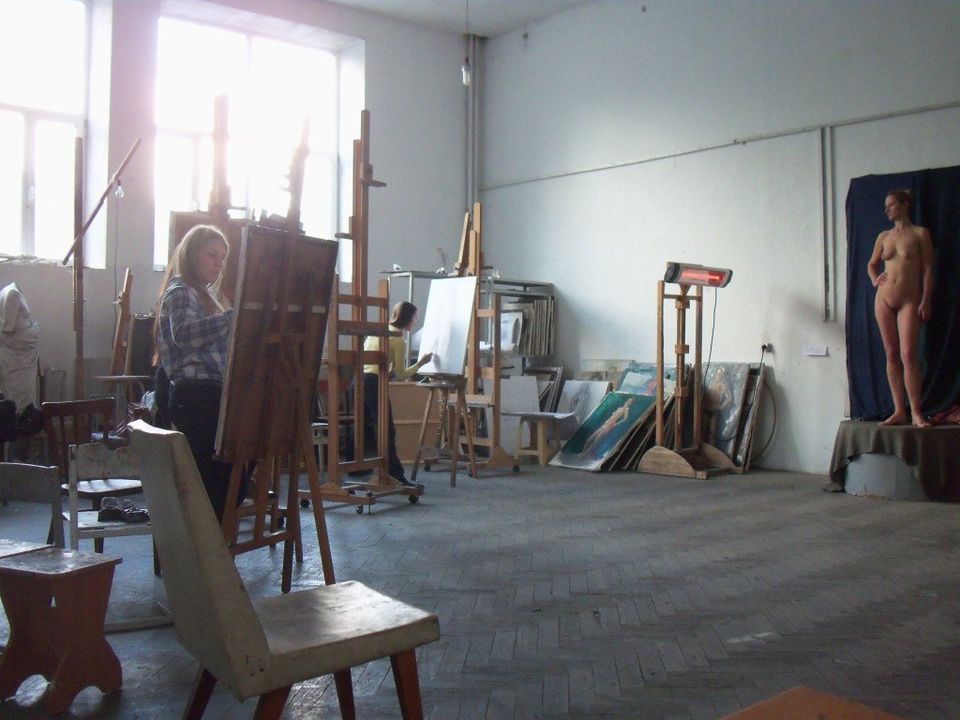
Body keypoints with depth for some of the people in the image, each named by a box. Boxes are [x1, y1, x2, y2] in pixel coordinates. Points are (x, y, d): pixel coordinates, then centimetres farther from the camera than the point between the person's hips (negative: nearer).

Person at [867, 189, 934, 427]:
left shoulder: (920, 233, 1)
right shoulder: (884, 236, 12)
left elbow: (928, 268, -3)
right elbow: (872, 263, 27)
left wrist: (926, 300, -10)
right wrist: (875, 280, 7)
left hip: (909, 301, -4)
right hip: (884, 300, 4)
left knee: (908, 355, -13)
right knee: (891, 355, 3)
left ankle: (916, 413, -10)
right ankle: (899, 412, 6)